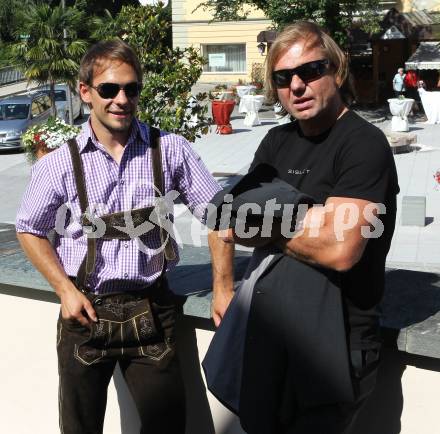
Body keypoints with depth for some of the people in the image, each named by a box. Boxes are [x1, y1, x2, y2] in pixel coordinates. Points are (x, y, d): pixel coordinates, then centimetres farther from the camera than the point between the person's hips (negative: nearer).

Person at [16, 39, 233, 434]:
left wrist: (223, 287, -2)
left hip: (152, 310, 0)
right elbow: (30, 230, 8)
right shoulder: (60, 164, -4)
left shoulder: (170, 150, -4)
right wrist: (66, 290, -3)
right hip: (85, 310, 1)